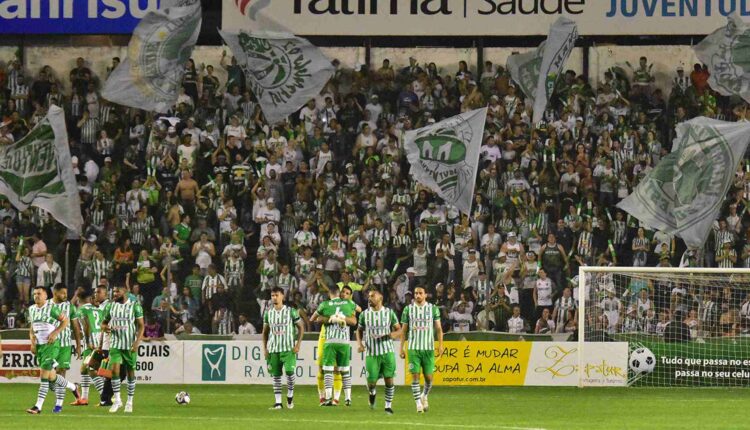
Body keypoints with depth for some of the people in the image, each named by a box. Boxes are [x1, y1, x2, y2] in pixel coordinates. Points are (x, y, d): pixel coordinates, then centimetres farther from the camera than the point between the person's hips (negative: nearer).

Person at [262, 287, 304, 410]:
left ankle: (290, 396, 7)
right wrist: (265, 348, 7)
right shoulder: (268, 313, 8)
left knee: (289, 371, -16)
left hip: (288, 348, -3)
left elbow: (301, 327, 3)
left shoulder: (291, 312, -2)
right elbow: (265, 331, 16)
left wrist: (298, 344, -6)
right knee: (276, 375, 2)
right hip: (273, 349, 3)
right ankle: (278, 402, 5)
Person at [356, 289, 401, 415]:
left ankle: (388, 405, 10)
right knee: (371, 381, -2)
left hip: (387, 352, -1)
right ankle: (372, 393, 33)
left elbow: (399, 331, 5)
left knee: (389, 379, -5)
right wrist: (359, 343, -1)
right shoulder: (364, 314, 4)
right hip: (371, 353, 1)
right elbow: (359, 330, 17)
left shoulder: (389, 313, 1)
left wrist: (390, 335, -16)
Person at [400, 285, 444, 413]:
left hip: (429, 348, 0)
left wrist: (440, 345, -7)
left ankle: (424, 396, 28)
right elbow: (404, 330, 9)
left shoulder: (433, 309, 4)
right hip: (413, 348, 0)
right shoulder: (408, 309, 5)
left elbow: (438, 328, 4)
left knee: (428, 376, 1)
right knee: (415, 376, -7)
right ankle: (418, 403, 0)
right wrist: (402, 347, 3)